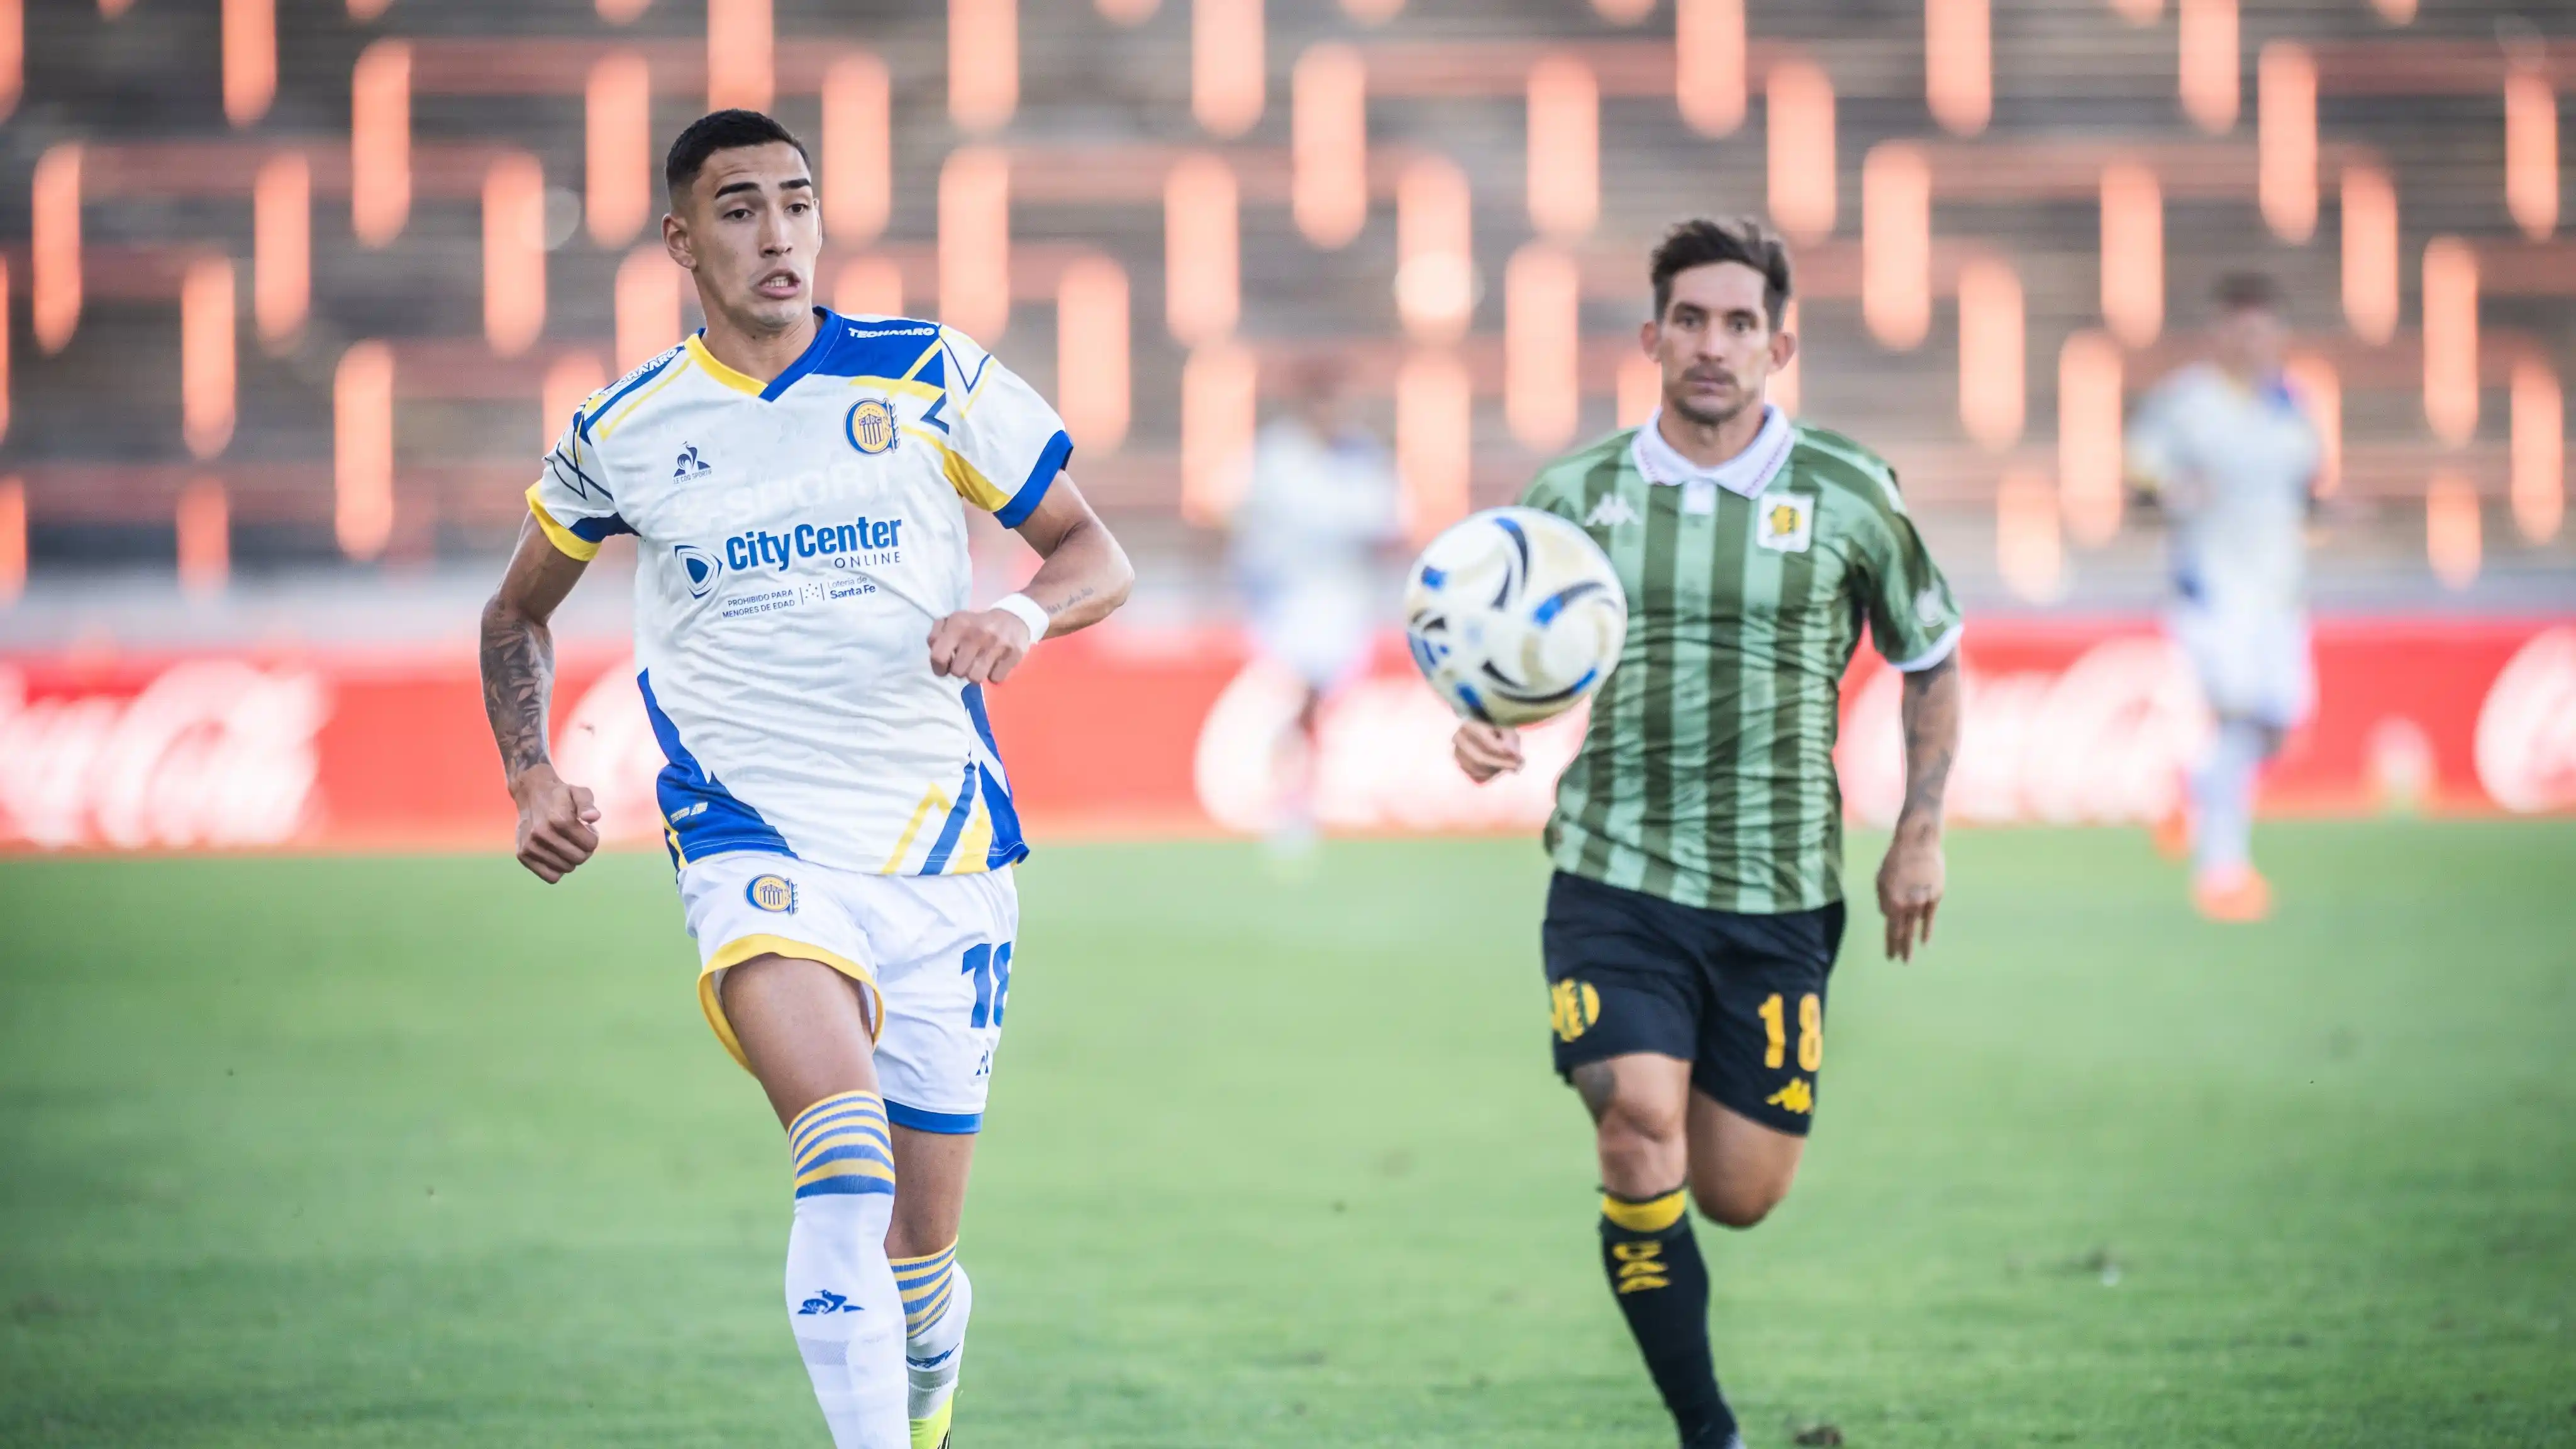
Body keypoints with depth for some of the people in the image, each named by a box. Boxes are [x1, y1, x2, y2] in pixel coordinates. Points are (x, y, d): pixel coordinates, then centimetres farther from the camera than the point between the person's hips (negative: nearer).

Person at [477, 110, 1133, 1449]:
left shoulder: (931, 379, 3)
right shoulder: (623, 433, 6)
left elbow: (1096, 557, 8)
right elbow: (518, 610, 23)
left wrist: (1023, 614, -14)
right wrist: (531, 776, 7)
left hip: (942, 850, 1)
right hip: (756, 847, -1)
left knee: (915, 1247, 7)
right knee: (844, 1151, -30)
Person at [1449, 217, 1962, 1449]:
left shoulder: (1850, 496, 0)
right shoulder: (1574, 494, 2)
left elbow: (1932, 662, 12)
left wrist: (1920, 833, 5)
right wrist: (1484, 730, -12)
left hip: (1780, 897, 0)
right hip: (1614, 879, 0)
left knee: (1738, 1197, 4)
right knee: (1640, 1143, -19)